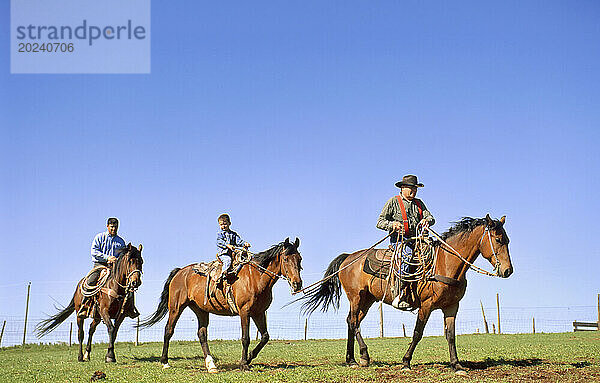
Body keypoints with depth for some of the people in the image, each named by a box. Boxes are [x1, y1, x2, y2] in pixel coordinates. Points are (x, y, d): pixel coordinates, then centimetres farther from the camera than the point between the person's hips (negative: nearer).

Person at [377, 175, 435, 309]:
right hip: (398, 239, -6)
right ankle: (399, 296, -40)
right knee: (407, 254, -35)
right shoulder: (393, 202, 6)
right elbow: (380, 222, 3)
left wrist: (427, 220, -12)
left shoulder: (419, 203, 21)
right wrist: (392, 224, -18)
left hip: (415, 240, 6)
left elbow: (430, 217, 13)